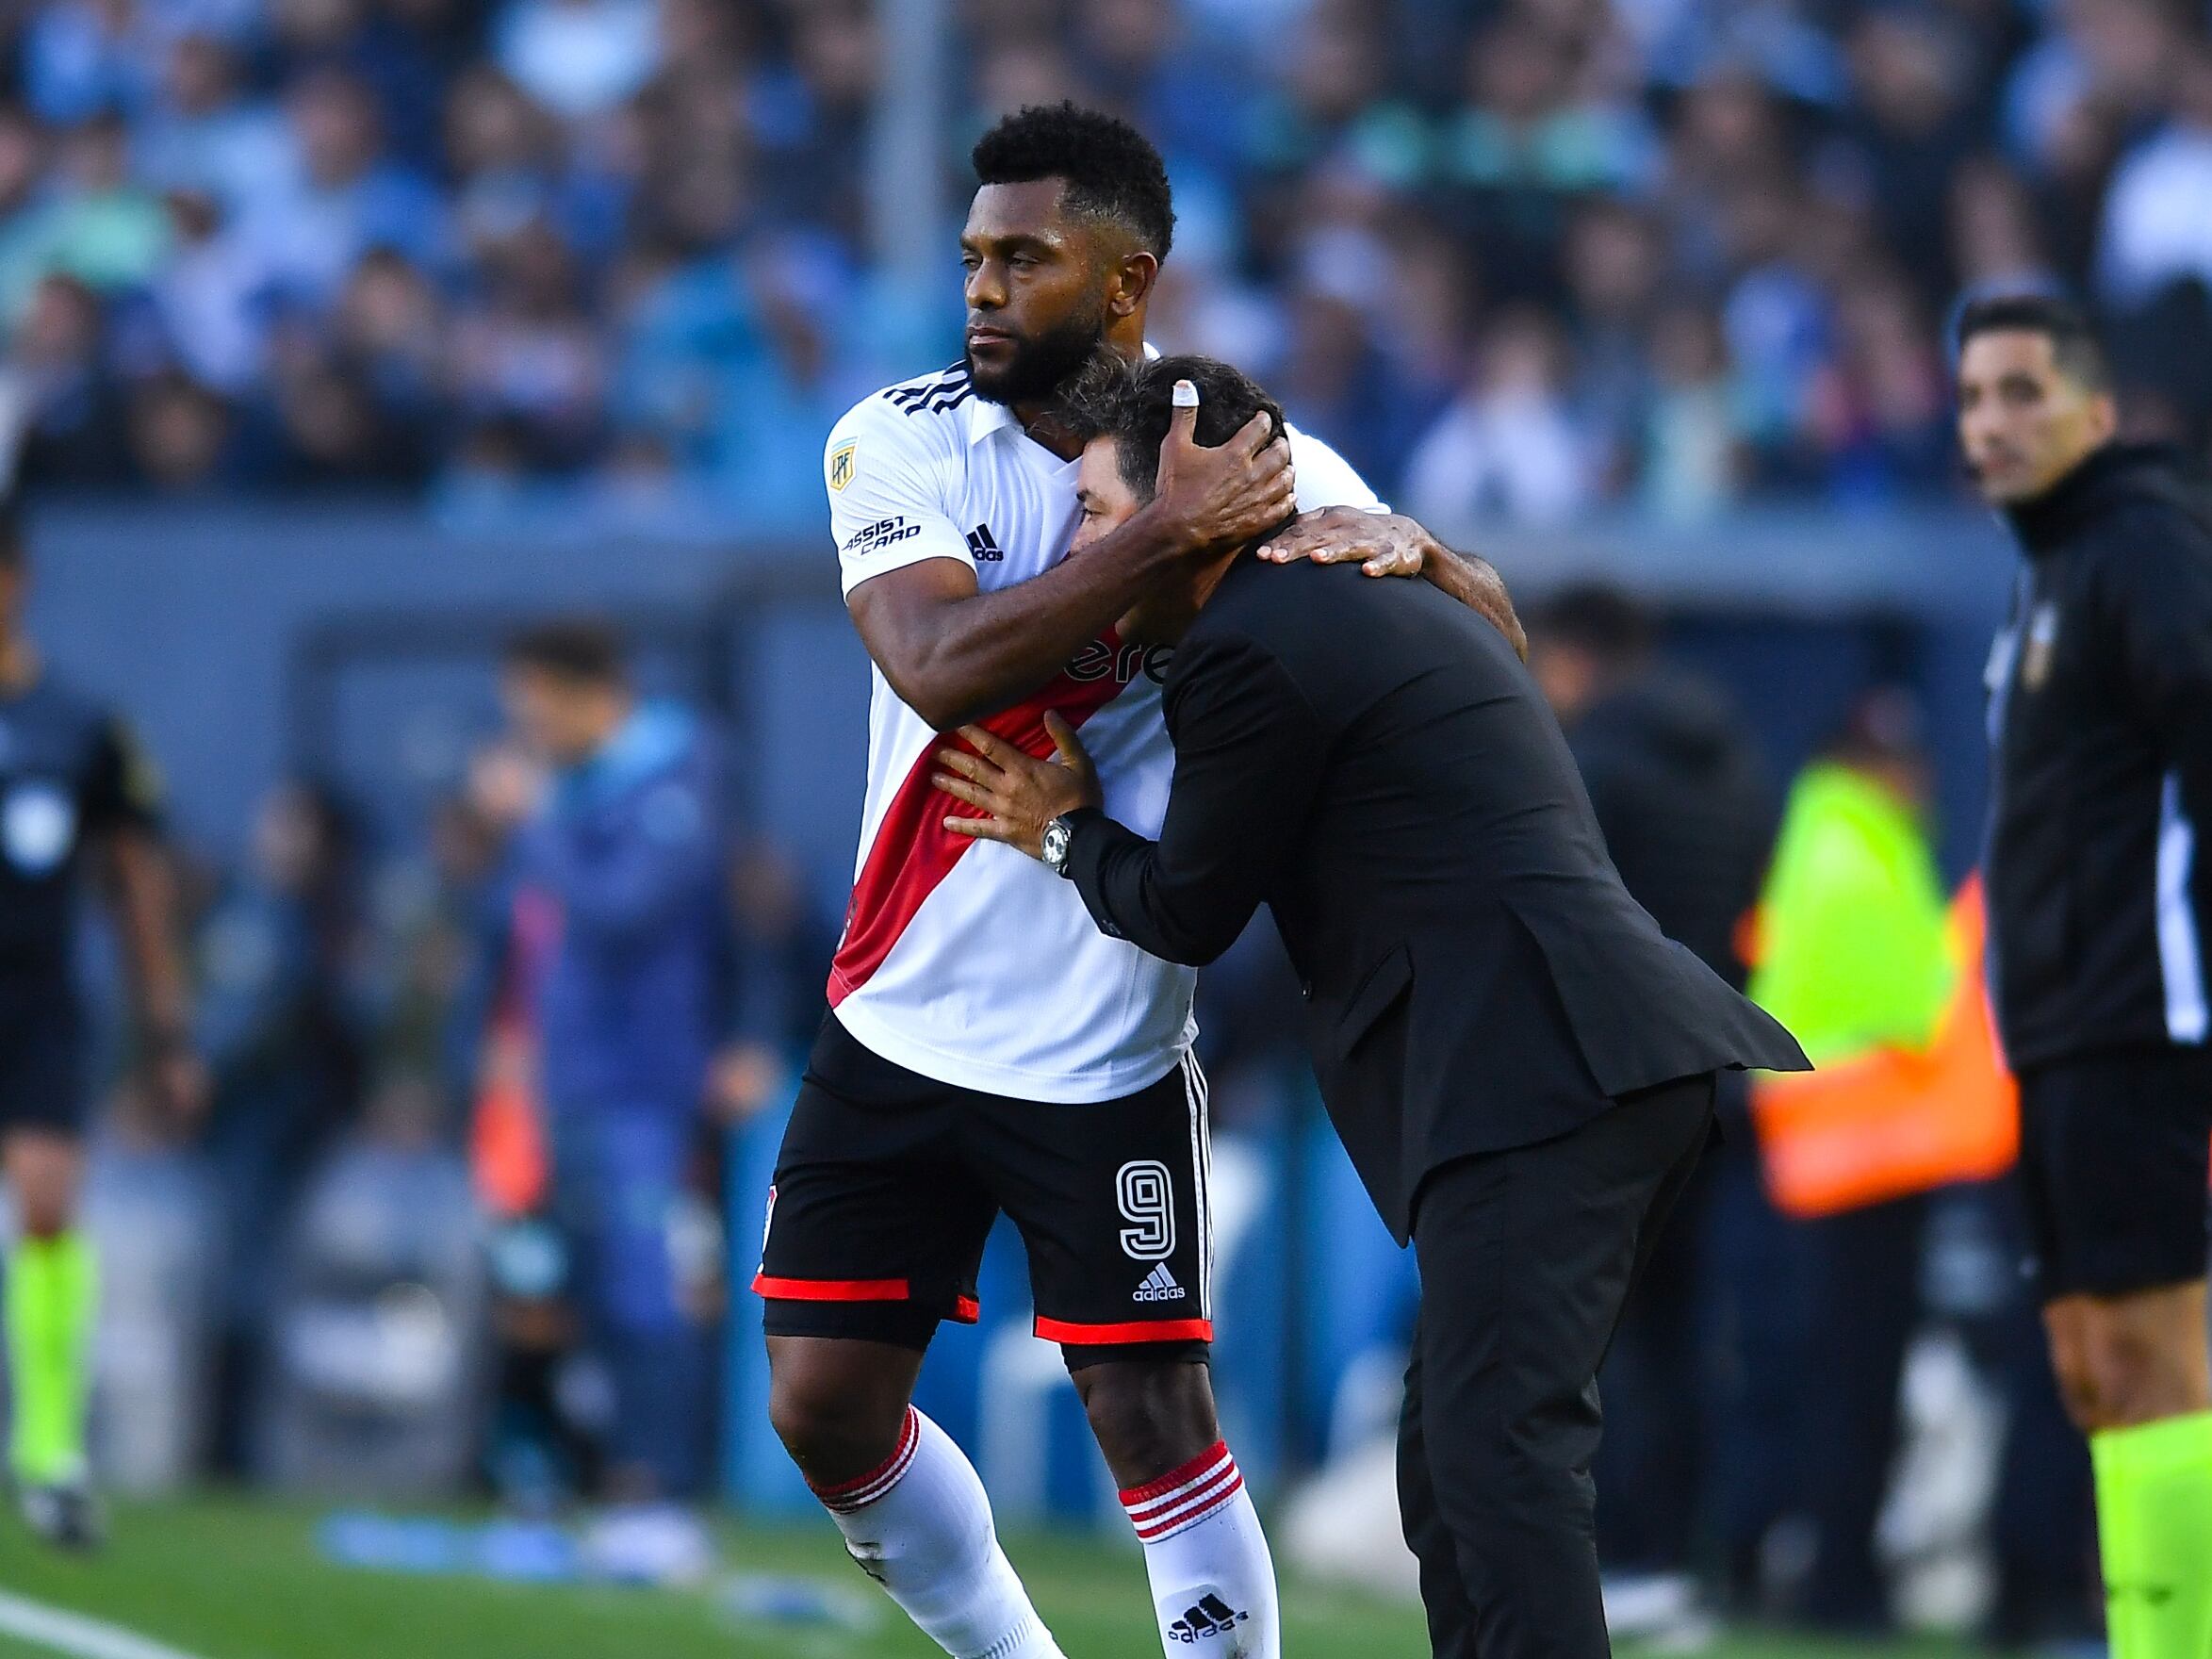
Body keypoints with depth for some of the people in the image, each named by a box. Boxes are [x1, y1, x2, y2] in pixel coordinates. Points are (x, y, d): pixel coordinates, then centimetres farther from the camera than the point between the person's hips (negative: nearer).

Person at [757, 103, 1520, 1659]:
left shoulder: (1255, 455, -4)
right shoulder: (902, 442, -6)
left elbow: (1487, 629, -3)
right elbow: (942, 667, -24)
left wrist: (1403, 547, -26)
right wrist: (1166, 533, -30)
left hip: (1107, 1055, -2)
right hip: (901, 1032, 2)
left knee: (1154, 1415, -6)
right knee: (826, 1410, 2)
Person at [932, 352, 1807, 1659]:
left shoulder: (1250, 651, -5)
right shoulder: (1392, 605, 26)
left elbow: (1187, 911, 4)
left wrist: (1066, 833, 23)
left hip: (1537, 1064, -10)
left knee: (1496, 1443, -17)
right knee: (1463, 1451, 11)